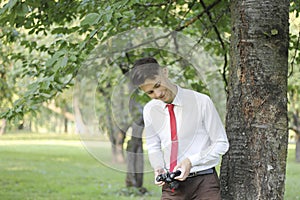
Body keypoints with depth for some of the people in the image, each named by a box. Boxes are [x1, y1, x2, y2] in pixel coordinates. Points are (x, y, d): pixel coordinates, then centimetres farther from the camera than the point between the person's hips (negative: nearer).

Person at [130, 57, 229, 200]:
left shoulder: (201, 102, -9)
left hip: (203, 183, -3)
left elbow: (221, 144, -3)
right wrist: (158, 168, -5)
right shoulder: (149, 110, 5)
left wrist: (191, 161, -16)